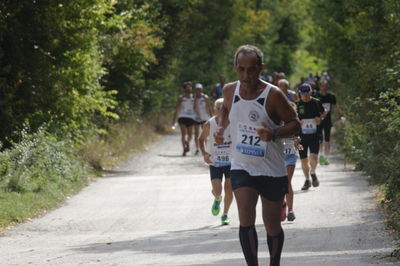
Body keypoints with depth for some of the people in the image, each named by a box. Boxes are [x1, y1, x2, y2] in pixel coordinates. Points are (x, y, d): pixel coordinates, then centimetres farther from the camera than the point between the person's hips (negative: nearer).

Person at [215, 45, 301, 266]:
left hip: (272, 170, -2)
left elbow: (294, 123, -7)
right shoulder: (230, 91, -2)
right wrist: (221, 127, 3)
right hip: (241, 167, 2)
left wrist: (274, 134, -26)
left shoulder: (273, 95, -15)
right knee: (246, 219, -17)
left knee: (272, 225, 9)